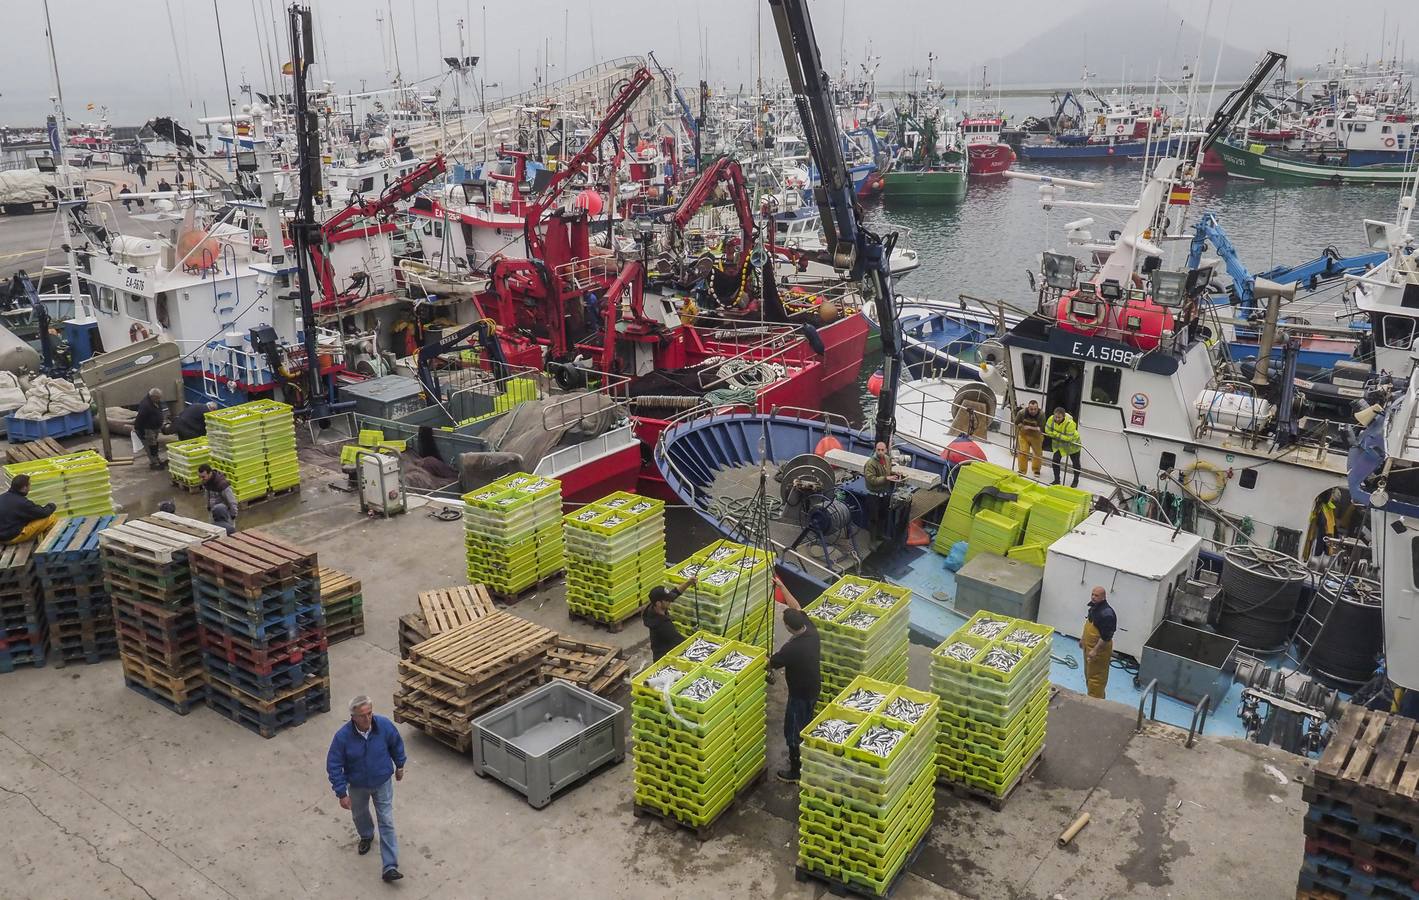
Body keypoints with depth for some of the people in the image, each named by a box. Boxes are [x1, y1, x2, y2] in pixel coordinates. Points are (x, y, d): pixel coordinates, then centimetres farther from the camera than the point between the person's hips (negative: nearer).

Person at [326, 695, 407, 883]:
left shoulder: (385, 725, -26)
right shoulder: (343, 736, -30)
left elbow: (397, 744, -4)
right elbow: (333, 765, -18)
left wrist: (400, 765, 9)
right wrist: (342, 793, -17)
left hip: (382, 783, 0)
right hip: (357, 785, 1)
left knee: (387, 823, 0)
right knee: (360, 815, 27)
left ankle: (389, 867, 6)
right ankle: (366, 836, 59)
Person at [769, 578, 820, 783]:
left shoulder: (791, 649, -34)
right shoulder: (811, 629, -14)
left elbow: (771, 664, -15)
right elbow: (796, 607, 3)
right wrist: (781, 586, 7)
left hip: (800, 694, -8)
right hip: (813, 688, 8)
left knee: (793, 732, 9)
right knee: (805, 726, 26)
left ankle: (796, 771, 23)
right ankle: (804, 758, 43)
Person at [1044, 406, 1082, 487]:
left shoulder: (1070, 423, -38)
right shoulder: (1051, 419, -24)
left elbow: (1069, 438, -36)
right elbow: (1047, 431, -14)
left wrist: (1056, 435, -30)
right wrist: (1058, 435, -23)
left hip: (1072, 443, -4)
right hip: (1059, 444, 4)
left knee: (1075, 462, 12)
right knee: (1055, 460, -2)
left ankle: (1076, 480, 33)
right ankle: (1057, 480, 14)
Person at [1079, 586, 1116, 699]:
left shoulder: (1106, 613, -27)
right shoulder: (1095, 606, 2)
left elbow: (1106, 637, -27)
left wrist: (1095, 651, -27)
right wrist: (1083, 639, 24)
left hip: (1099, 649, -10)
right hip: (1089, 646, 10)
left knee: (1096, 677, 0)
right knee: (1088, 674, 21)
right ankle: (1091, 696, 36)